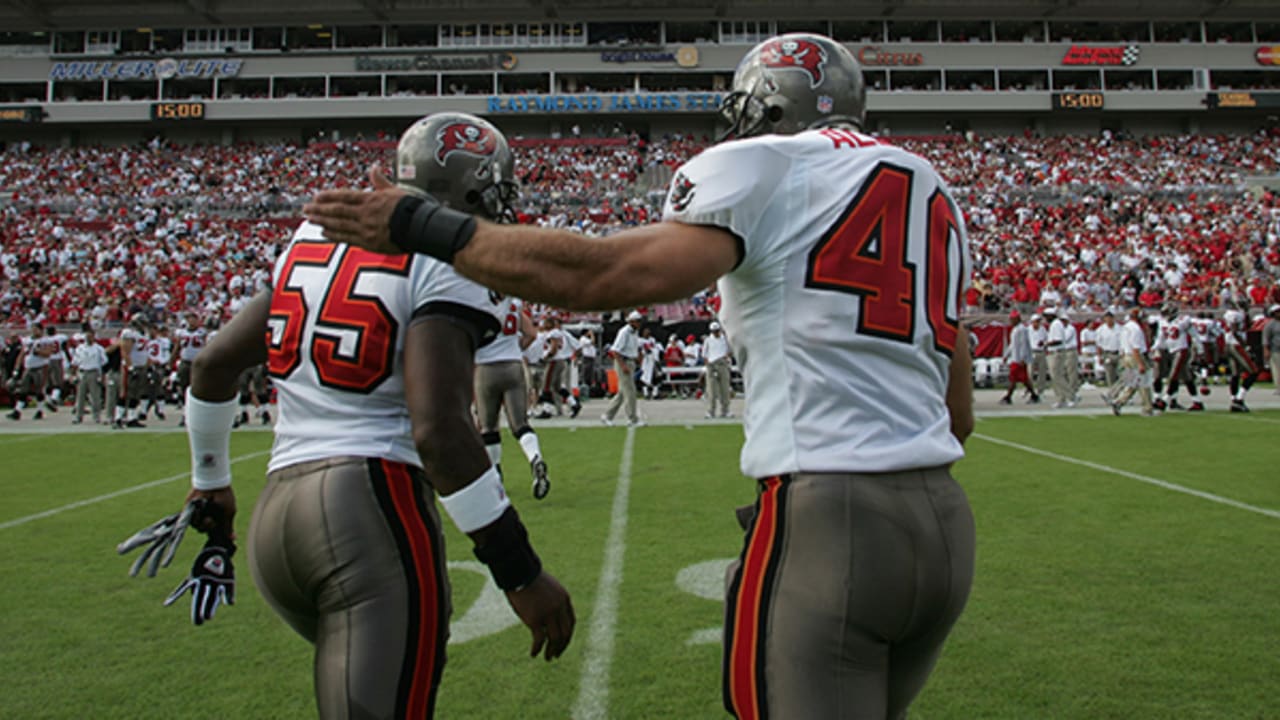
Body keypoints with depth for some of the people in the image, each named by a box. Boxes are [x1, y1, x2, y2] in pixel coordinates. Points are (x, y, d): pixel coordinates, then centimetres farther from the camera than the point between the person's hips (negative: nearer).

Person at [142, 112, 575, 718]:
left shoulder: (312, 238, 16)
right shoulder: (447, 263, -8)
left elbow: (212, 364, 20)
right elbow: (437, 429, -20)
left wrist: (211, 481, 35)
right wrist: (521, 573, -15)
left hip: (274, 516, 8)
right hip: (373, 509, -8)